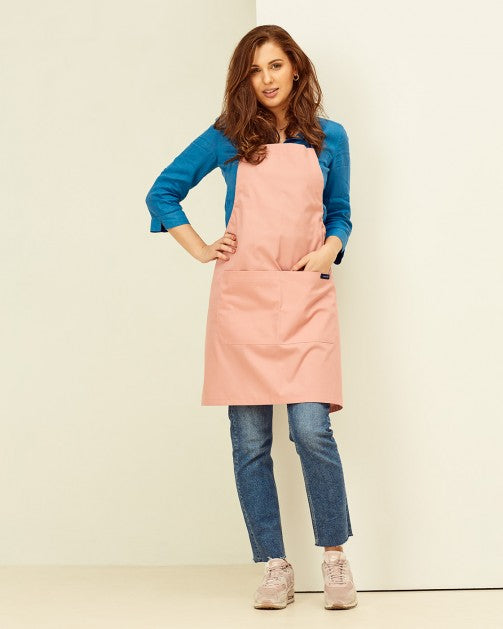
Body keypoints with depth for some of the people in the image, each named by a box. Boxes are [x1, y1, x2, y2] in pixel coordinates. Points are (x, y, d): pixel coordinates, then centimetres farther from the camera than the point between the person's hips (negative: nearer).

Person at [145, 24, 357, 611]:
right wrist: (200, 250, 6)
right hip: (242, 295, 1)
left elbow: (340, 213, 20)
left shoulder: (328, 138, 12)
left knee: (312, 430, -12)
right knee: (250, 442, 0)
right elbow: (162, 193, 16)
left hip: (306, 296, 0)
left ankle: (335, 558, 4)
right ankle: (274, 567, 10)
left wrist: (329, 249, -1)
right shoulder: (226, 138, 9)